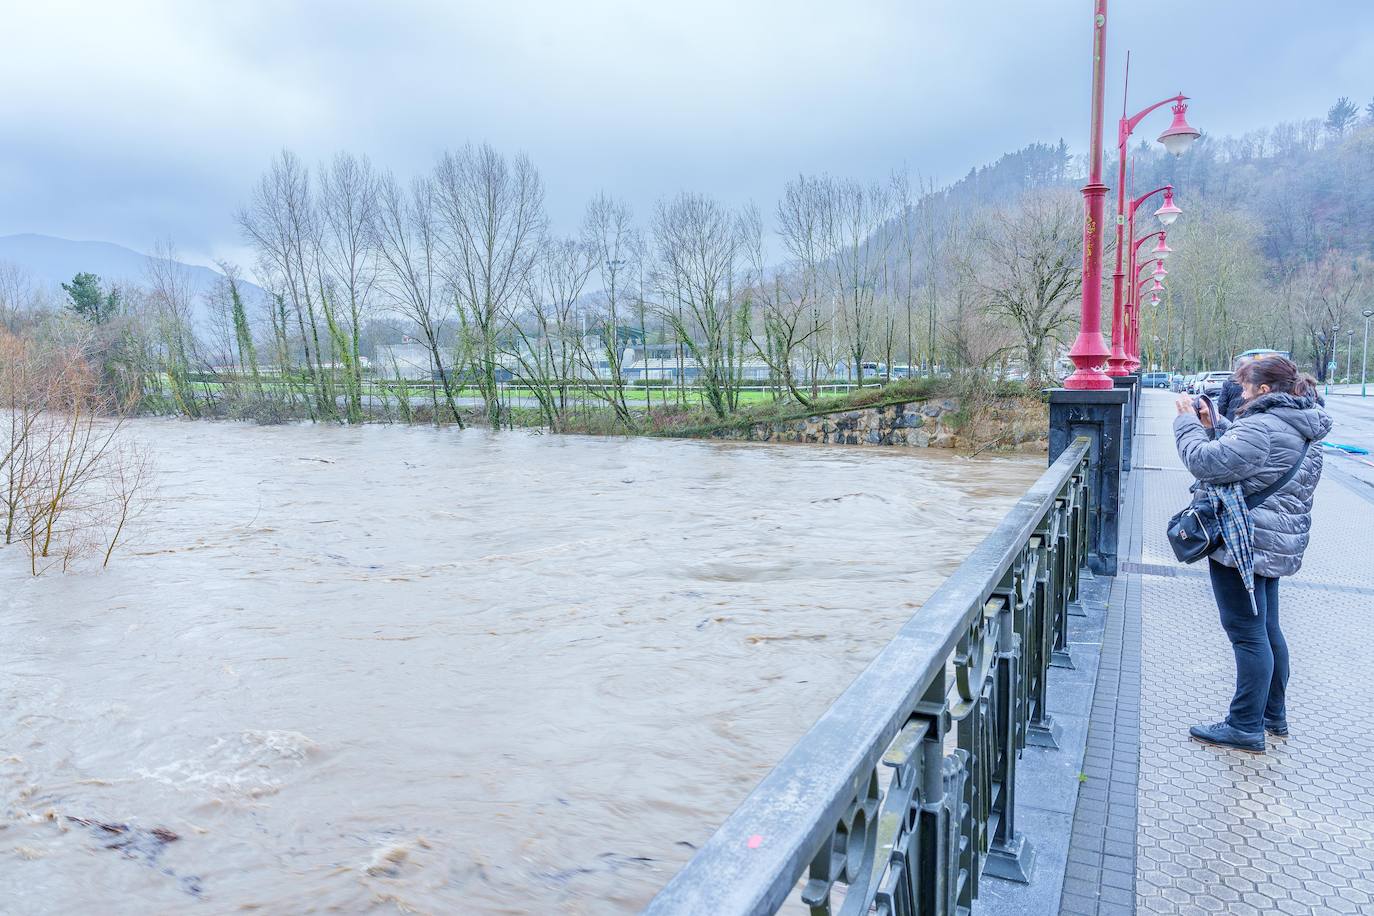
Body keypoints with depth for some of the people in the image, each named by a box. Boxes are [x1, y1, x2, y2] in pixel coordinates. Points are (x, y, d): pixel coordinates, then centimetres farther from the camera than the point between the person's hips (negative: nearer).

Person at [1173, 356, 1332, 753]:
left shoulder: (1262, 428, -21)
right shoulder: (1299, 428, 13)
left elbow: (1207, 463, -26)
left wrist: (1187, 422, -12)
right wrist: (1213, 425, 7)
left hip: (1245, 543, -11)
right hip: (1278, 544, 11)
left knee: (1247, 633, -4)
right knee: (1267, 629, 19)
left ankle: (1246, 727, 4)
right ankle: (1273, 716, 31)